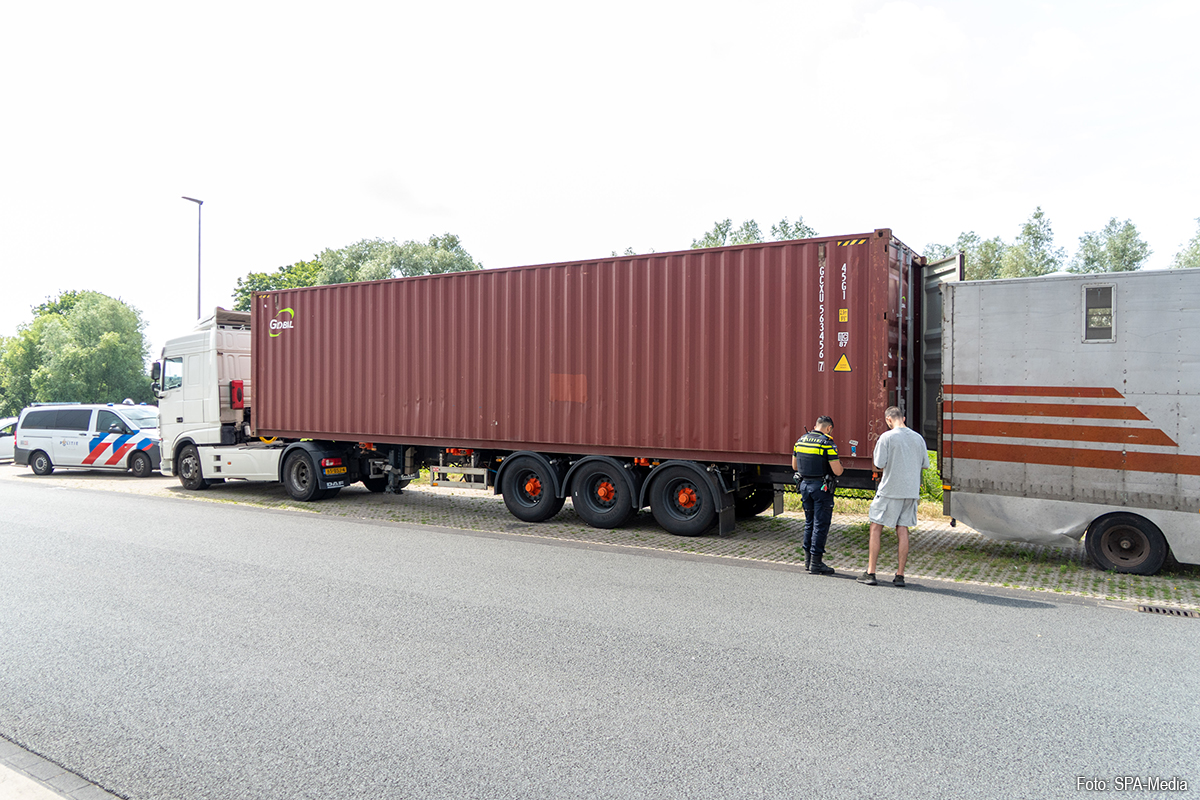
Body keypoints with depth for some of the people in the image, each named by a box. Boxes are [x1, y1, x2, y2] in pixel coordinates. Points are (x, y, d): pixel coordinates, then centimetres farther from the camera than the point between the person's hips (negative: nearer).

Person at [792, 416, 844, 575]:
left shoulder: (801, 440, 7)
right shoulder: (827, 443, -13)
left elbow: (794, 466, 16)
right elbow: (837, 471, -14)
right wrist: (840, 465, 8)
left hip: (805, 484, 6)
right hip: (821, 487, -6)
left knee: (809, 523, 17)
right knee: (820, 525, 0)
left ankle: (808, 560, 23)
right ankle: (816, 563, 3)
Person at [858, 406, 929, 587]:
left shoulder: (887, 437, -10)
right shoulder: (918, 438, 6)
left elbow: (879, 465, -12)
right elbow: (925, 465, 12)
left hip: (889, 491, -5)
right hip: (911, 491, 5)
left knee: (876, 529, 4)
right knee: (903, 531, 8)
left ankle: (870, 573, 4)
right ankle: (900, 575, 9)